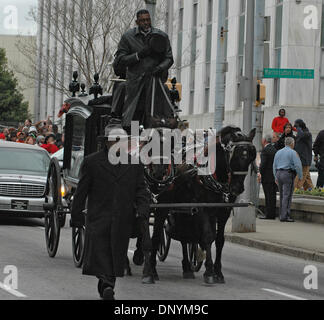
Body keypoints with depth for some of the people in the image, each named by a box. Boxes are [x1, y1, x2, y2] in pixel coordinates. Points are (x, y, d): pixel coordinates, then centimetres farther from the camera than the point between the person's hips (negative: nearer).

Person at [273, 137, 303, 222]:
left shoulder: (278, 152, 16)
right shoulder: (292, 152, -5)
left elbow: (274, 166, 19)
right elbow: (298, 165, -12)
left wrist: (276, 178, 23)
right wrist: (300, 177, -3)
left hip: (279, 174, 7)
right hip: (288, 174, -7)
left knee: (282, 195, 13)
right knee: (287, 196, -8)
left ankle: (282, 214, 14)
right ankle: (285, 216, -13)